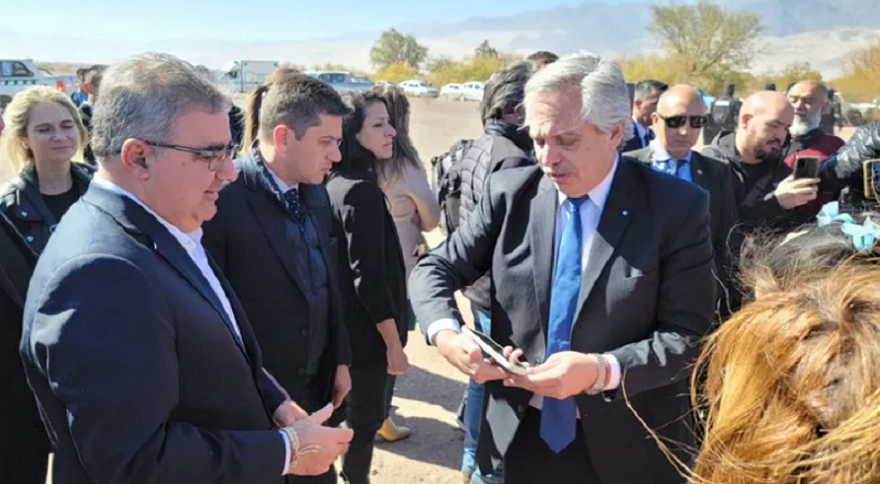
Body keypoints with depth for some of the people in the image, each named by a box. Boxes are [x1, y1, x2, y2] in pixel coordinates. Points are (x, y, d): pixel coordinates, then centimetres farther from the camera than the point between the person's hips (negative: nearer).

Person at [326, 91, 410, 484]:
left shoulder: (332, 184, 3)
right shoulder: (363, 191, -22)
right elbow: (369, 277, -24)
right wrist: (394, 343, -15)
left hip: (339, 324, 9)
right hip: (365, 330, -9)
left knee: (339, 414, 23)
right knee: (366, 418, 9)